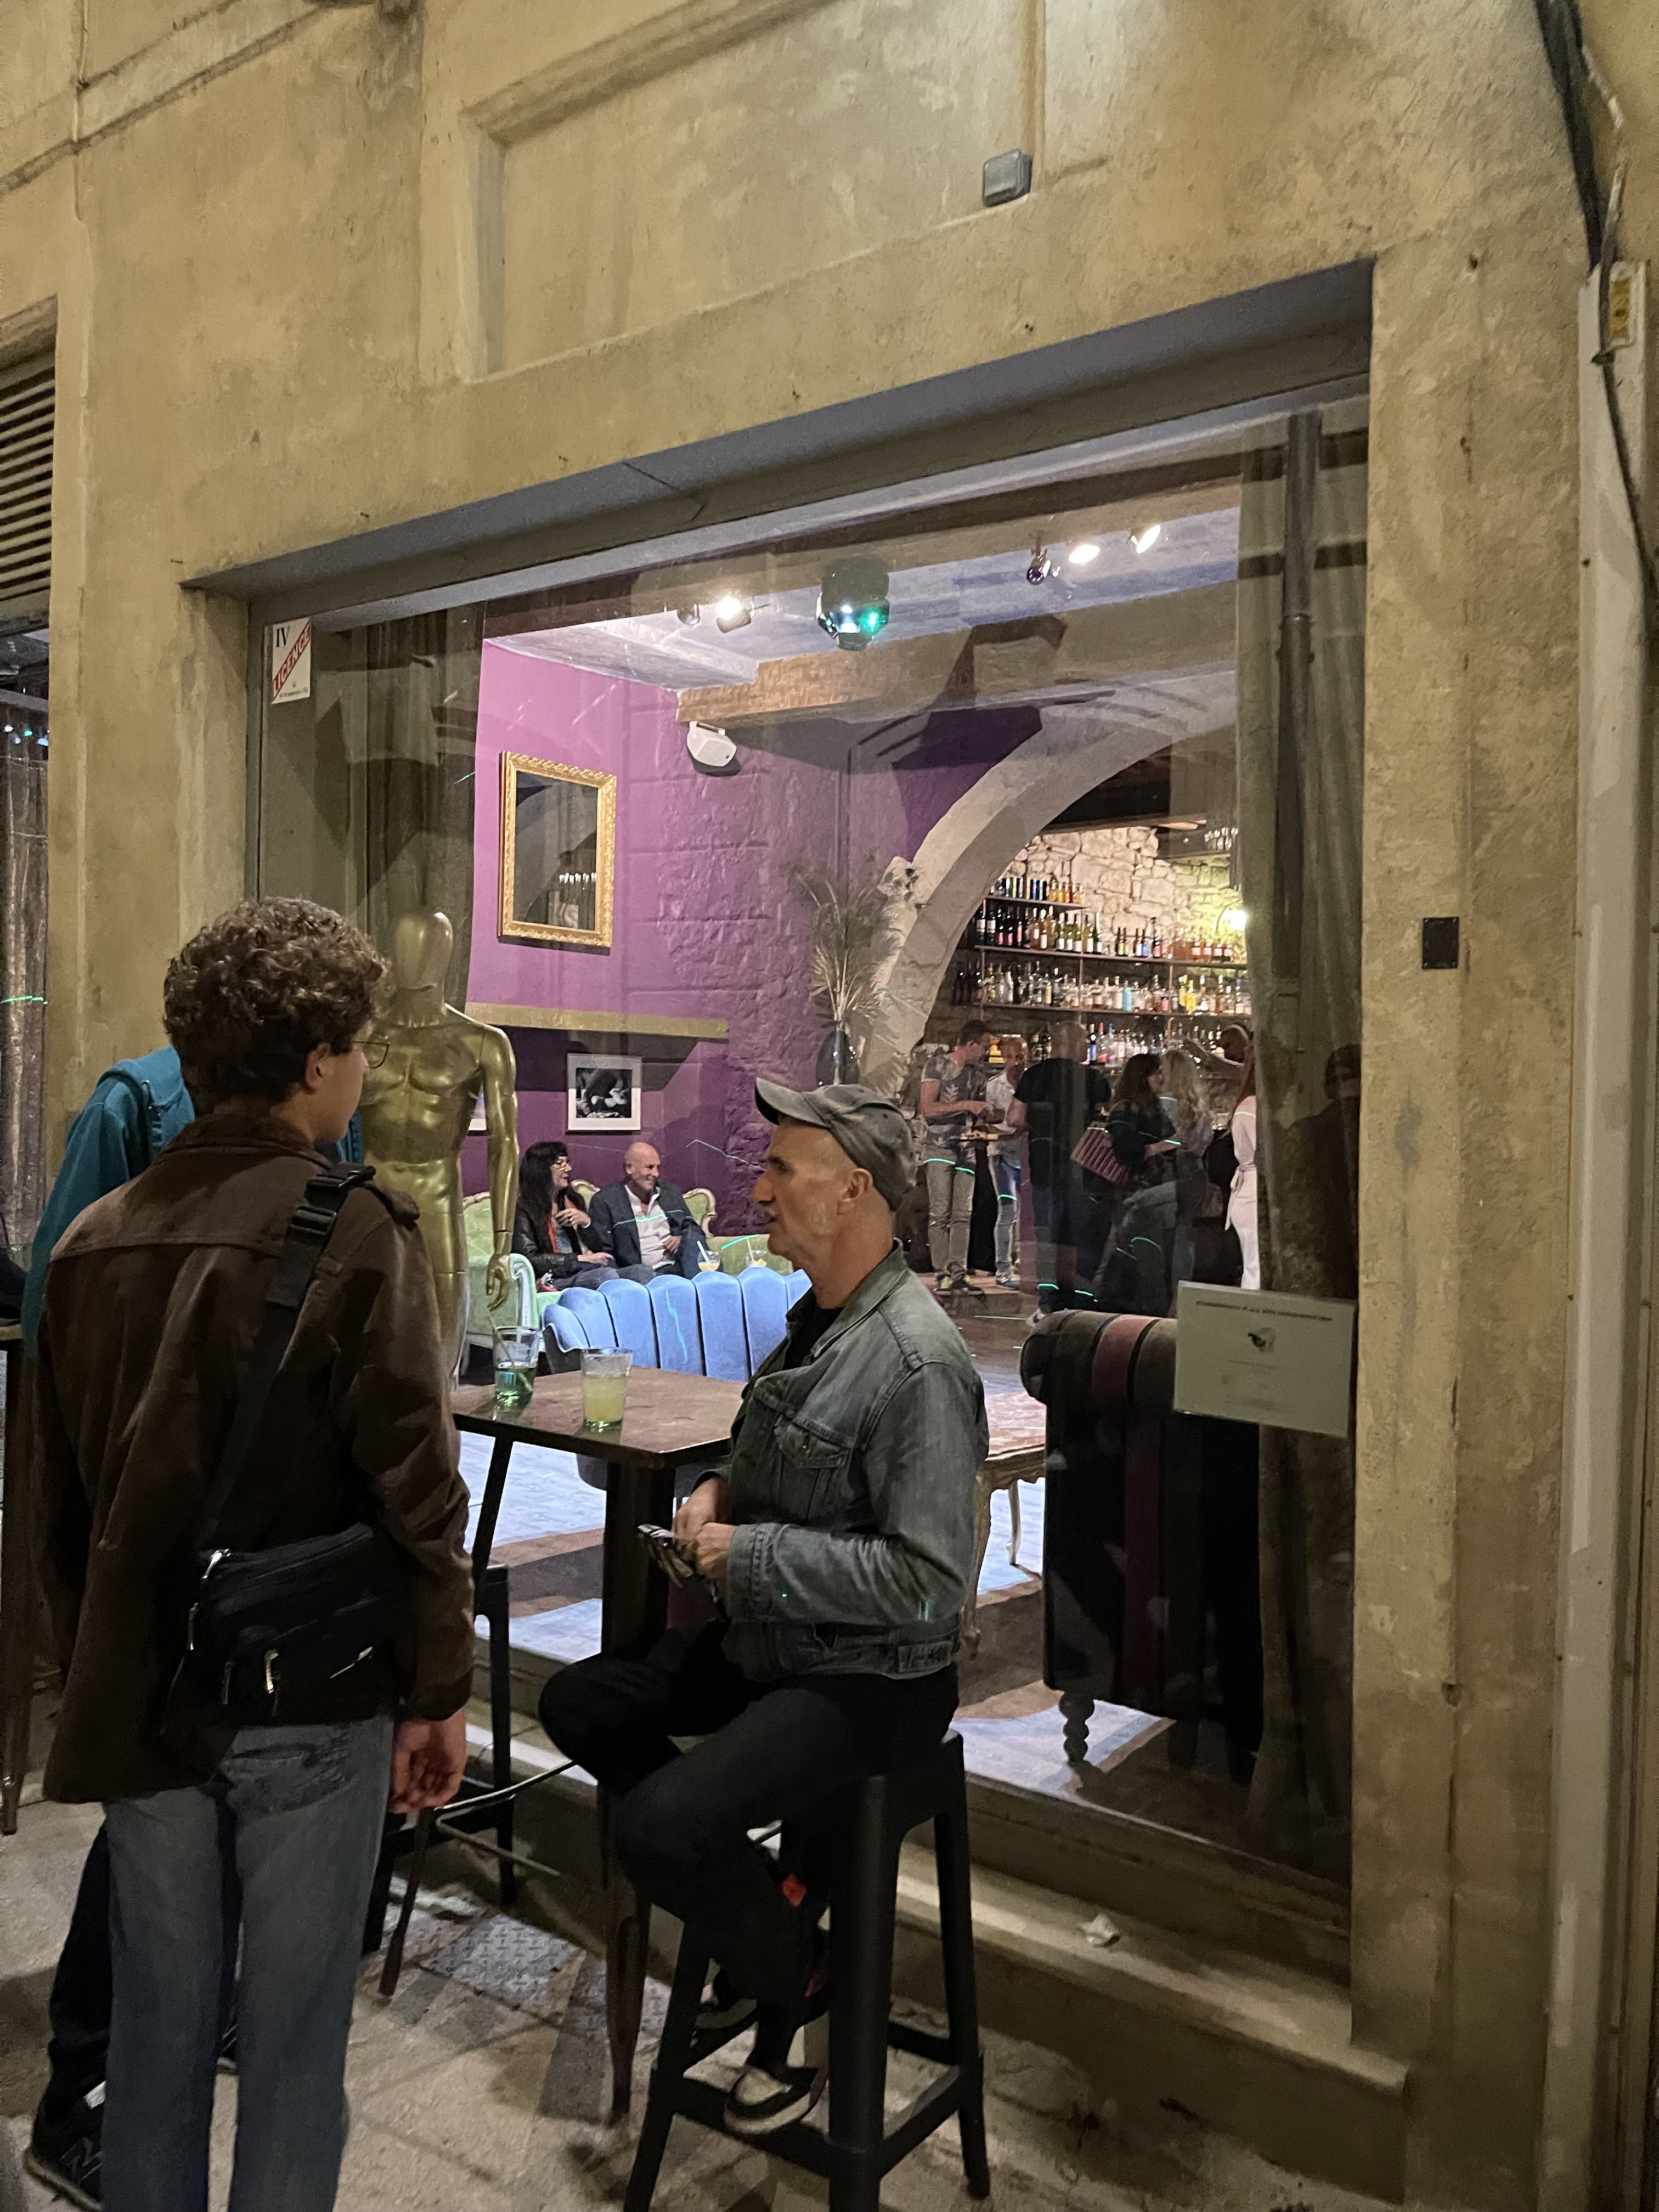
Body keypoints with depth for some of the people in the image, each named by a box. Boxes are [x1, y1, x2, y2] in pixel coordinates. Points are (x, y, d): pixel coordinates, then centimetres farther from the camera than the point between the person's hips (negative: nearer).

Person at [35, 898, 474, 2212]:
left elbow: (63, 1496, 9)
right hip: (312, 1700, -5)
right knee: (293, 2040, 11)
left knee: (155, 2027, 19)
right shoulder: (357, 1231, -16)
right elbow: (417, 1486, -16)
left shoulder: (94, 1239, 1)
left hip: (138, 1695, 5)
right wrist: (441, 1688, -6)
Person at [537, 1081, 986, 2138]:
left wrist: (750, 1555, -22)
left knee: (658, 1824, -22)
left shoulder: (917, 1361, -25)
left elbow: (928, 1578, -28)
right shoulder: (816, 1319, 5)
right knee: (579, 1703, 11)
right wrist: (720, 1494, -1)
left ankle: (797, 1980, 8)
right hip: (772, 1640, 10)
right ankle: (752, 1883, 18)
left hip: (872, 1677, -9)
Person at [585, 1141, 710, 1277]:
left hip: (677, 1269, 4)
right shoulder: (604, 1201, 5)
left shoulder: (671, 1193, 20)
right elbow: (601, 1252, 0)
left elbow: (694, 1229, 26)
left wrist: (684, 1240, 2)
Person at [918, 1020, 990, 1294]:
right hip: (940, 1147, -6)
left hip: (967, 1148, 6)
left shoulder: (978, 1071, 16)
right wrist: (966, 1105, -14)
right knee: (940, 1214, -6)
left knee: (963, 1214, 1)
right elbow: (928, 1109, -12)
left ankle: (959, 1274, 1)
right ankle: (941, 1274, -5)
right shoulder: (937, 1066, -3)